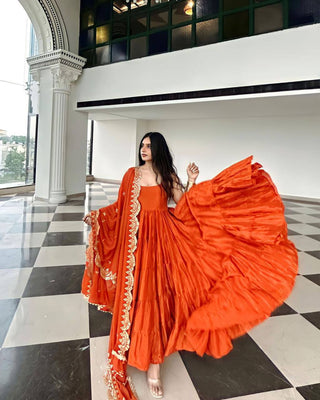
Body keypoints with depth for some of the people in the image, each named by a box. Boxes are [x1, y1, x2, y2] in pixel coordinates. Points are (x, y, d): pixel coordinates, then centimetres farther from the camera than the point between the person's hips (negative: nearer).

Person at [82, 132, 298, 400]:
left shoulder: (167, 175, 4)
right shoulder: (132, 174, 6)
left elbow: (184, 206, 0)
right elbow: (120, 207, 9)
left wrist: (192, 182, -11)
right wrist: (97, 217, 2)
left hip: (160, 238, -1)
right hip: (136, 239, 1)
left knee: (156, 292, 0)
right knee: (136, 291, 6)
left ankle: (153, 363, 12)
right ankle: (135, 348, 31)